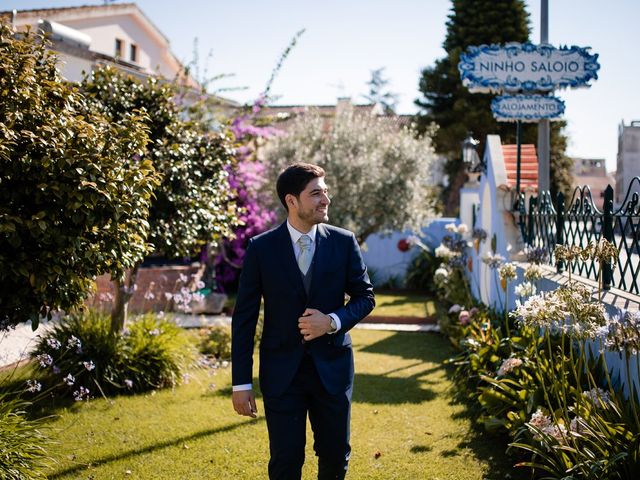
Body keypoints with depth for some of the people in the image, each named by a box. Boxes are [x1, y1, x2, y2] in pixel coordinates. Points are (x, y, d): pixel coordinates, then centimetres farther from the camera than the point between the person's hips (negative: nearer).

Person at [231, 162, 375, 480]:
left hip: (332, 367, 2)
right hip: (281, 370, -2)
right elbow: (244, 318, -3)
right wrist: (241, 383, -5)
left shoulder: (343, 242, -2)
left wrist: (333, 321, -15)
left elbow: (365, 297, 6)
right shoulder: (261, 248, -6)